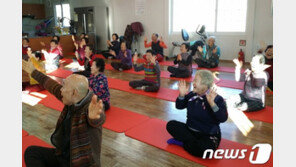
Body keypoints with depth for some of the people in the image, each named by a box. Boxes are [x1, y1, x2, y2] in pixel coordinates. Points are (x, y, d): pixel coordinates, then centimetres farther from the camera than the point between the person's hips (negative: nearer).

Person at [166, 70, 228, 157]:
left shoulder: (217, 99, -14)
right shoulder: (192, 95, 1)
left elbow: (223, 119, -27)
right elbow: (179, 106, 8)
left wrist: (212, 104, -41)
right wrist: (182, 95, -11)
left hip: (209, 136, -5)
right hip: (190, 130, 5)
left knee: (205, 149, -36)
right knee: (170, 124, -12)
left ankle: (183, 142, -7)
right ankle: (195, 143, -12)